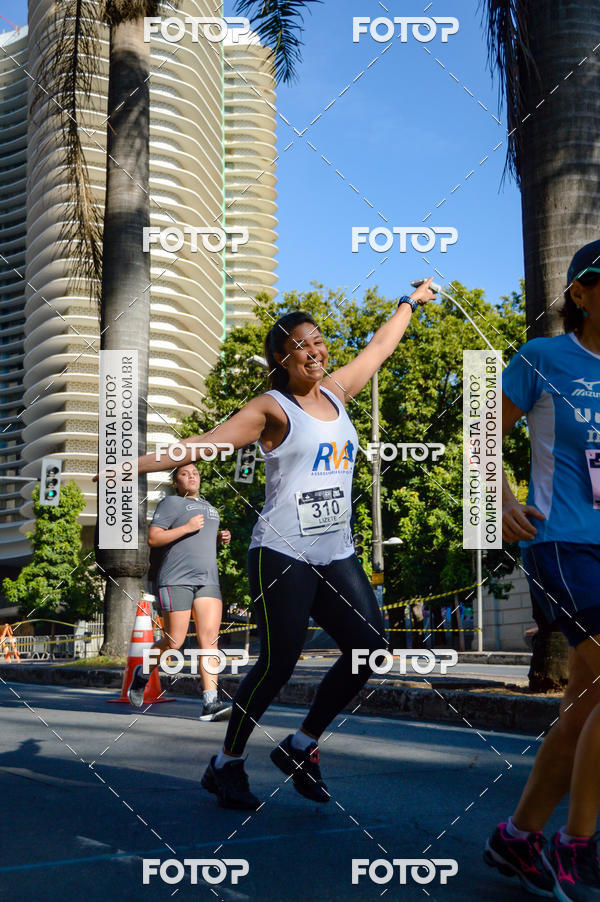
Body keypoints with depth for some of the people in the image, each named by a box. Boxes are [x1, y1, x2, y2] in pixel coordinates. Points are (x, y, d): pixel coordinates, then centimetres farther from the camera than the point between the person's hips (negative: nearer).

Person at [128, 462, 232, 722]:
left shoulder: (209, 507, 25)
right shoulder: (170, 503, 3)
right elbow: (153, 538, -6)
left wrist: (220, 538, 16)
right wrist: (187, 527, -14)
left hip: (207, 580, 6)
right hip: (176, 580, -6)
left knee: (210, 637, -10)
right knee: (174, 641, -4)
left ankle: (210, 703, -16)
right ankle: (143, 673, 25)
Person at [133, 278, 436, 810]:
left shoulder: (336, 392, 13)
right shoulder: (272, 409, -4)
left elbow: (380, 346, 28)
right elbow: (205, 443, -11)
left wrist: (410, 302, 40)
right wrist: (132, 465, -18)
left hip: (337, 555, 7)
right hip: (283, 555, -7)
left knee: (369, 647, -3)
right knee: (279, 661, -9)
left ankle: (301, 746, 15)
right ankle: (227, 763, 11)